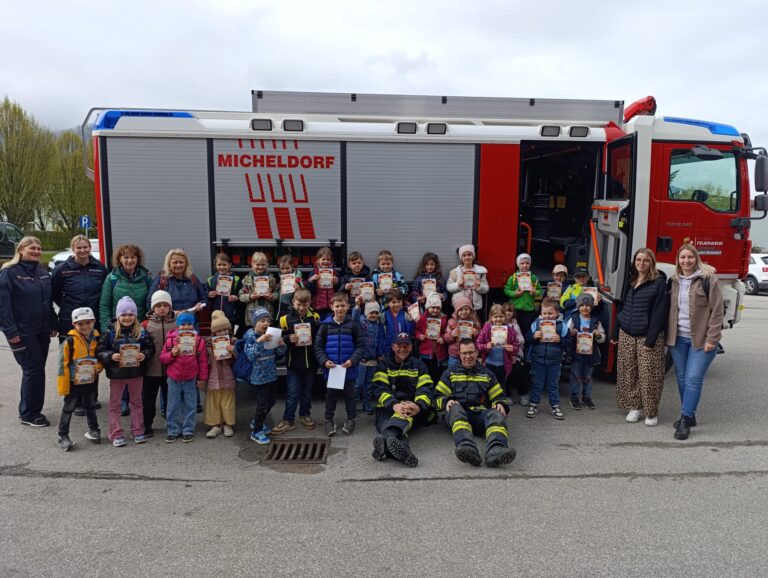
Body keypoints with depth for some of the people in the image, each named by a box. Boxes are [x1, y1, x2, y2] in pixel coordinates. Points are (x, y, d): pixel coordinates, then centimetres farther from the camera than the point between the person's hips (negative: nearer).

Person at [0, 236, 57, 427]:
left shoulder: (44, 273, 12)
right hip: (22, 333, -7)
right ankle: (28, 414, 8)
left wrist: (53, 325, 12)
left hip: (42, 331, 7)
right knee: (33, 370, -5)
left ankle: (31, 410, 23)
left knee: (37, 370, 11)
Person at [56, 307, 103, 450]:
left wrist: (99, 366, -11)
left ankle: (93, 430, 36)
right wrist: (63, 386, -15)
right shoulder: (69, 341, -17)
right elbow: (62, 364, -14)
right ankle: (63, 436, 19)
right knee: (68, 408, 7)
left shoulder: (97, 338, -3)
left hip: (91, 381, 4)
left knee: (90, 406, 20)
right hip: (73, 382, -4)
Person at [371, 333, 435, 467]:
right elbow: (379, 388, -4)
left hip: (411, 408, 0)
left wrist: (418, 406, -24)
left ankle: (386, 439, -69)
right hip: (387, 407, 0)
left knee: (405, 413, -38)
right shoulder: (384, 364, 13)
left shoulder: (418, 365, 15)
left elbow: (426, 389, 0)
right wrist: (394, 405, -25)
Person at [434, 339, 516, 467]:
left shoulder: (487, 373, 26)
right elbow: (439, 396, 18)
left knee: (496, 414, -33)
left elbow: (499, 397, 26)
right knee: (456, 408, -37)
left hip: (481, 413, 1)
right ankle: (467, 448, -63)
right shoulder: (450, 372, 23)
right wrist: (447, 401, -6)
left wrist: (500, 404, 1)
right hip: (457, 413, -1)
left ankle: (495, 452, -63)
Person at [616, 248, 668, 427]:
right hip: (626, 335, 6)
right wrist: (615, 333, 11)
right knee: (628, 373, 8)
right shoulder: (630, 281, 12)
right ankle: (634, 407, 21)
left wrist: (651, 340, -16)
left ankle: (651, 412, 10)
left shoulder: (659, 283, -6)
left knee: (648, 375, -3)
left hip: (647, 337, -5)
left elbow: (659, 313, -11)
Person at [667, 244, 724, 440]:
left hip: (701, 339, -5)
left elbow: (717, 311, -9)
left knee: (694, 379, -8)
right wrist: (669, 334, 10)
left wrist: (711, 339, -13)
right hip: (678, 338, 5)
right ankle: (688, 416, 24)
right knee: (682, 378, 10)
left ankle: (686, 420, -1)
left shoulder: (708, 279, -7)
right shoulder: (674, 281, 9)